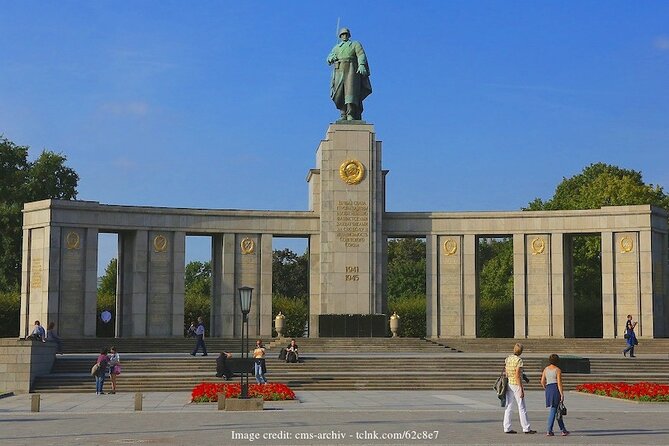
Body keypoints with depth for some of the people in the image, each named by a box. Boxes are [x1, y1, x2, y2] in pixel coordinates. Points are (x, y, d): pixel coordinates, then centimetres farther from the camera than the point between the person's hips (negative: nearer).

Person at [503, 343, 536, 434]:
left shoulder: (508, 359, 7)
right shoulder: (519, 360, -14)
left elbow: (505, 372, 10)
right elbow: (517, 375, -19)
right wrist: (521, 389, -17)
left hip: (508, 384, 7)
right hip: (516, 385, -7)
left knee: (508, 407, 7)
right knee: (522, 407, 0)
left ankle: (507, 428, 6)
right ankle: (526, 428, 4)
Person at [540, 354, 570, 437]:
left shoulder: (546, 369, 9)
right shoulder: (558, 370, -7)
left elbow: (542, 382, 8)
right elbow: (559, 383, -13)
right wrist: (562, 395, -13)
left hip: (548, 389, 6)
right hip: (556, 389, -6)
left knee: (557, 410, 12)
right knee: (553, 410, -1)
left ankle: (563, 430, 13)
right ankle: (549, 431, -1)